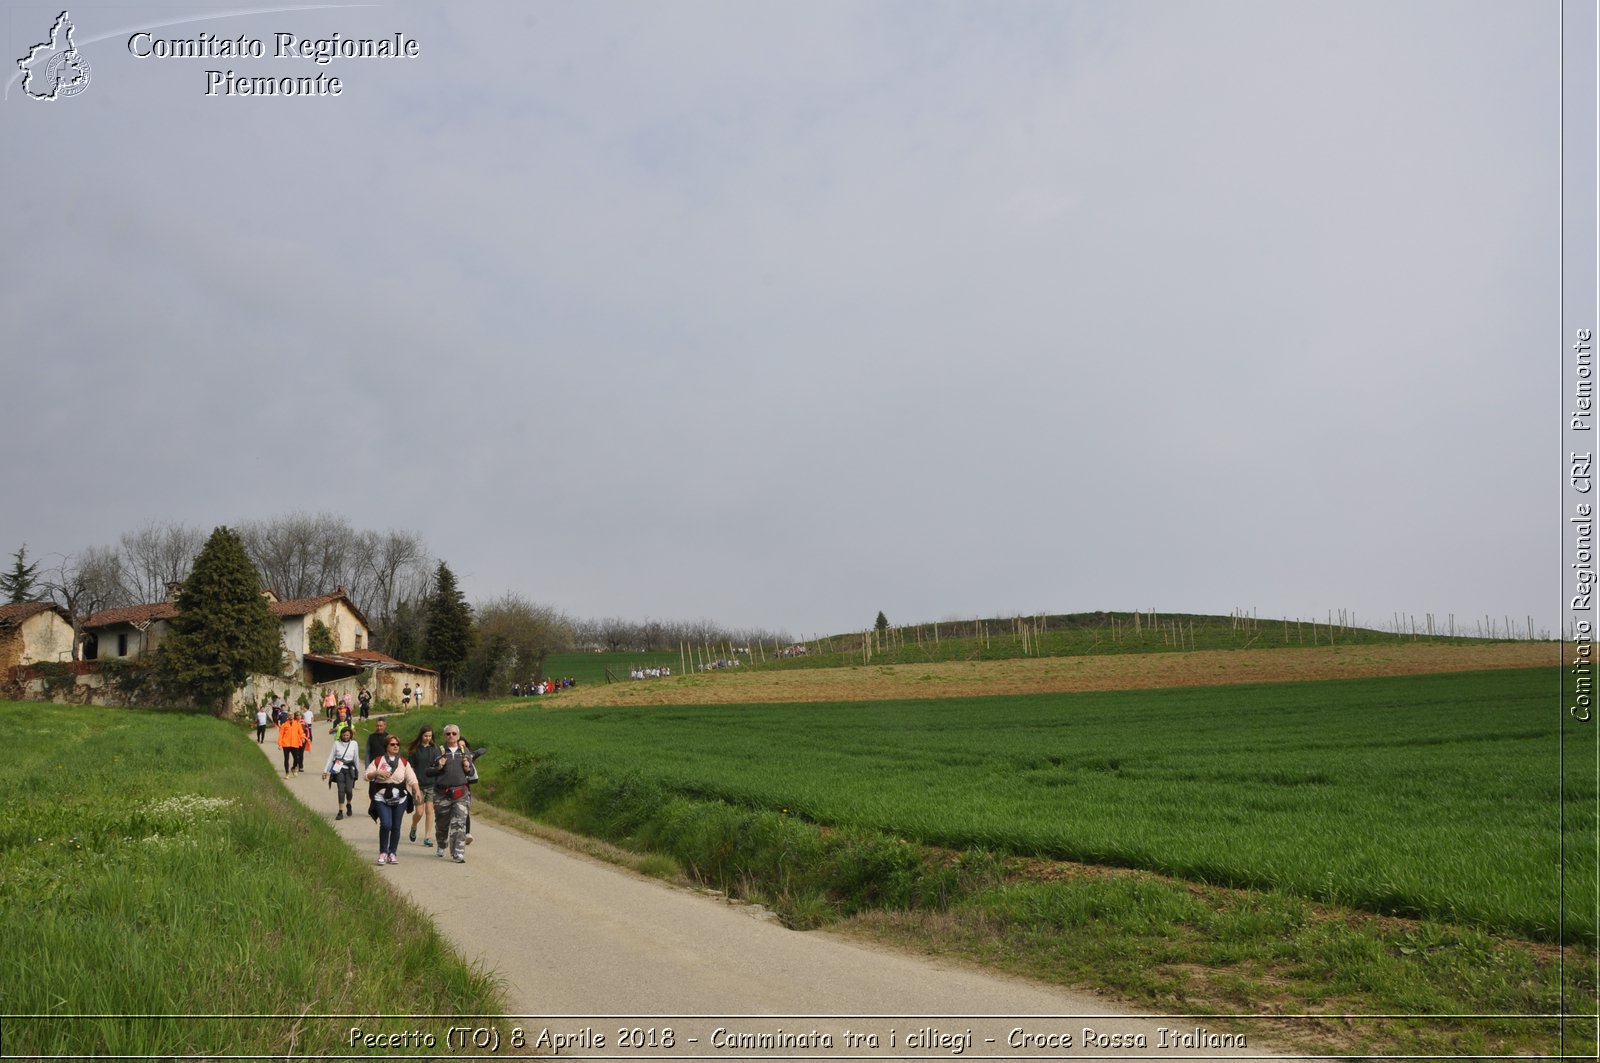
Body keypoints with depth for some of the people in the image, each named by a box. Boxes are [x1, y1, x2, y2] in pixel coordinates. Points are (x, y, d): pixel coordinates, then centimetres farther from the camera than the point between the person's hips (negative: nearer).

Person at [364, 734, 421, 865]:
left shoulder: (404, 762, 7)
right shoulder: (378, 761, 3)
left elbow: (411, 778, 1)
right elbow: (366, 776, 0)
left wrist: (417, 790, -14)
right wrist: (377, 772, -18)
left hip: (399, 799, 2)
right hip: (382, 799, -2)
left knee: (396, 827, 4)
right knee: (386, 824, -16)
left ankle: (392, 853, 18)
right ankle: (383, 852, 1)